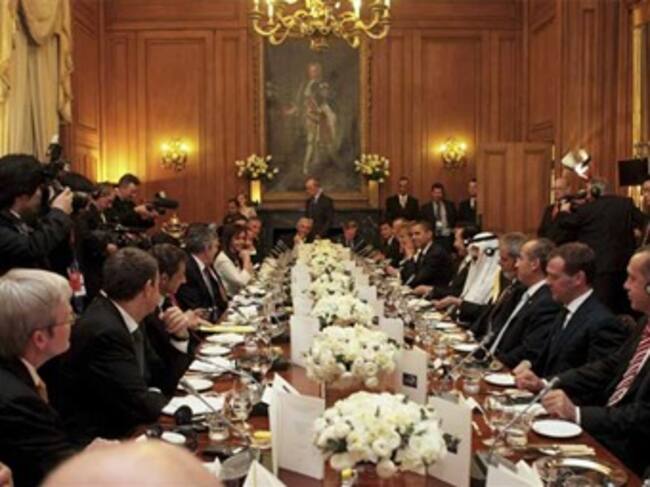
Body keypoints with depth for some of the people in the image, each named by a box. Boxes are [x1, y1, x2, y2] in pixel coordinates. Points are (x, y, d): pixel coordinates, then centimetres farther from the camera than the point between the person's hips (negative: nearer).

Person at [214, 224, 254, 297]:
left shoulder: (236, 256, 13)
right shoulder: (222, 259, -15)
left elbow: (250, 278, 10)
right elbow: (242, 281, -21)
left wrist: (247, 260, -1)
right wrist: (246, 259, -13)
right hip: (228, 299, -8)